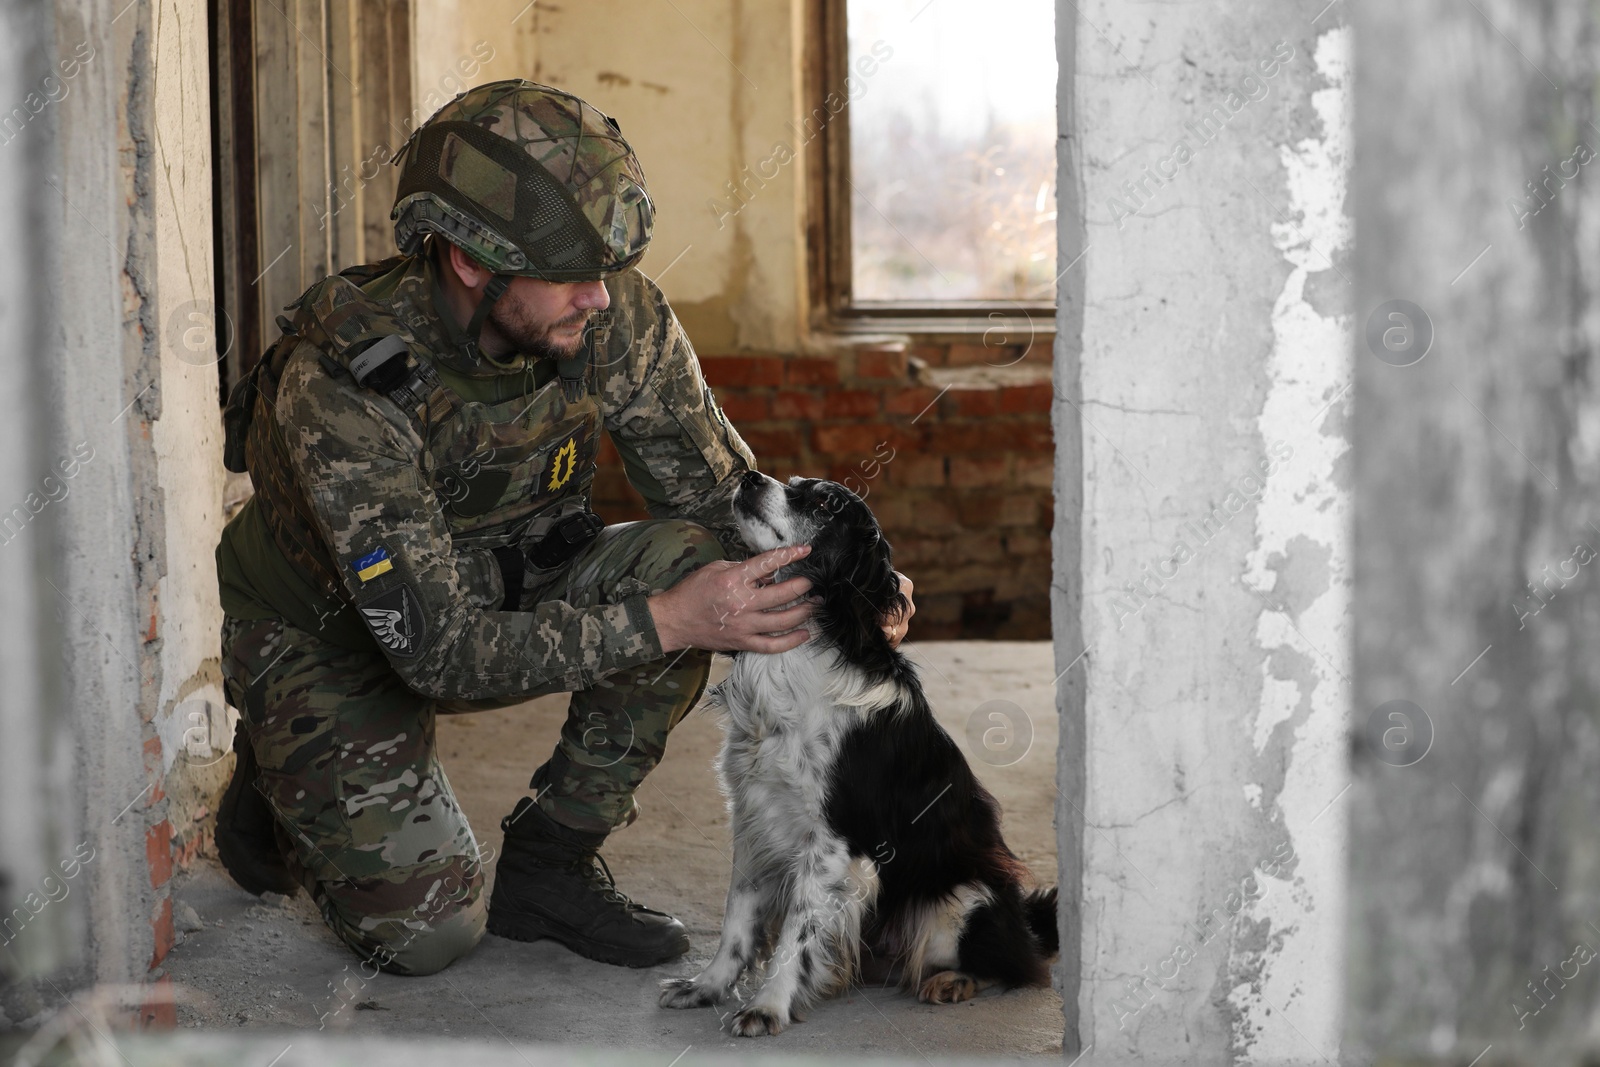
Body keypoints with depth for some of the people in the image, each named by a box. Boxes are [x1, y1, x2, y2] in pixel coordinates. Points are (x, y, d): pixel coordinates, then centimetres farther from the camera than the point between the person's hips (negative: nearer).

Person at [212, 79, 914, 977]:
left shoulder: (617, 318, -22)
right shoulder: (341, 381, -35)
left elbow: (722, 495, -10)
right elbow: (437, 647, -36)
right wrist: (665, 623, -42)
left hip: (500, 592, 5)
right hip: (332, 635, -4)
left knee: (691, 560, -23)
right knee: (429, 932, -18)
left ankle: (547, 865, -7)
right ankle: (281, 796, 16)